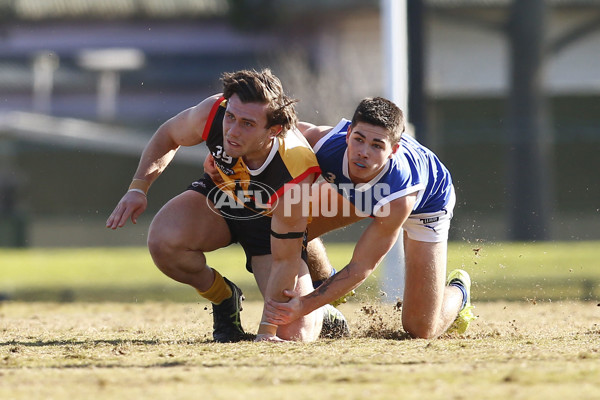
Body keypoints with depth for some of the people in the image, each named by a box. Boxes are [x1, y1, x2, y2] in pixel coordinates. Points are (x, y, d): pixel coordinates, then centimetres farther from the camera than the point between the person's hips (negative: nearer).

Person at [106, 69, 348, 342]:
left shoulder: (296, 175, -41)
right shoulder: (211, 113, -32)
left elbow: (285, 259, -32)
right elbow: (168, 136, -6)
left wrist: (267, 331, -30)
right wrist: (138, 187, -15)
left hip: (271, 220, -3)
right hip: (218, 196, 3)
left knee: (295, 336, -16)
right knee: (163, 240, -30)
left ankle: (320, 314, 24)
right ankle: (223, 299, 2)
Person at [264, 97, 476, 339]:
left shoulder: (398, 197, -46)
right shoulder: (322, 141, -37)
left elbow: (361, 267, -37)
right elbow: (296, 129, -9)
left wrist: (305, 305, -43)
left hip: (424, 206, -4)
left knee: (421, 330, -8)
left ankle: (457, 291, 29)